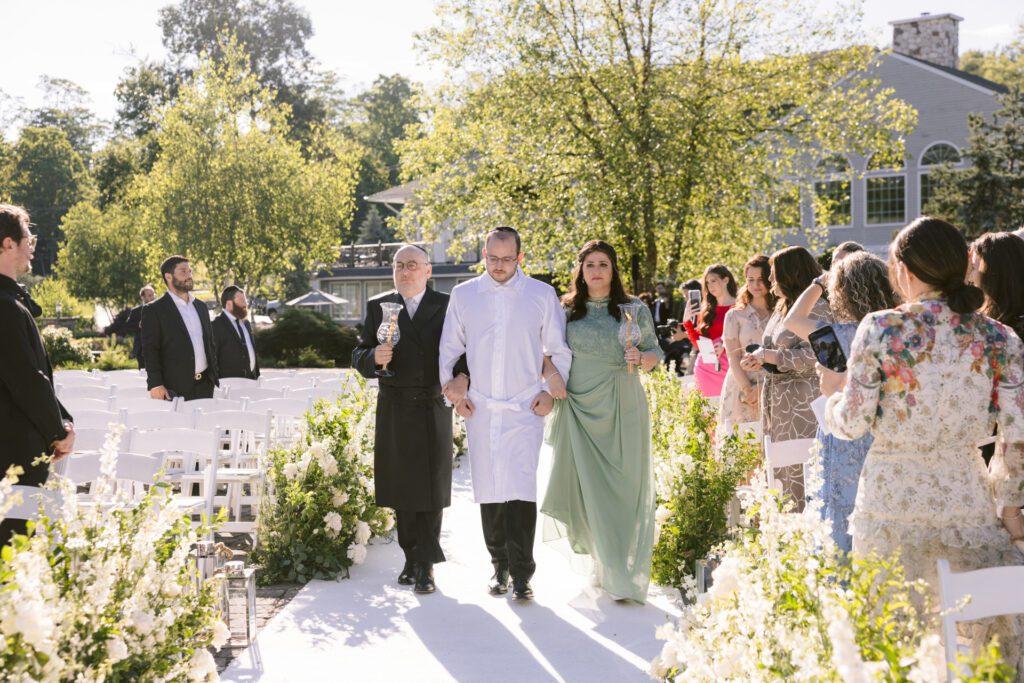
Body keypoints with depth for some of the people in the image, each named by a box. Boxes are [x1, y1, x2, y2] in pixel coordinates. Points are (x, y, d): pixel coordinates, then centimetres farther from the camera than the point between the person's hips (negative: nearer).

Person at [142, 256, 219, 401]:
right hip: (175, 388, -6)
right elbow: (150, 350, -8)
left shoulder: (200, 306, 17)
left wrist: (214, 376, 14)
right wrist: (155, 384, -16)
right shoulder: (154, 310, -2)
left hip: (205, 385, 6)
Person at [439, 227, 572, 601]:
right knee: (489, 491, 6)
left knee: (521, 490, -12)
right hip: (479, 409, 2)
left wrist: (550, 391, 1)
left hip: (525, 408, -2)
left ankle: (521, 575, -7)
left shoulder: (542, 295, 4)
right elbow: (449, 348, 16)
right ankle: (500, 566, 19)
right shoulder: (463, 295, 8)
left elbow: (560, 350, 10)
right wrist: (451, 387, 7)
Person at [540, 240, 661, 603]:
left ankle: (623, 574, 6)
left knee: (624, 487, -3)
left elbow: (656, 352, 7)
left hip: (622, 409, -1)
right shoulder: (565, 310, 7)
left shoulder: (634, 310, 4)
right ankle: (607, 564, 15)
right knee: (586, 487, -1)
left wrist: (641, 358, -13)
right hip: (579, 409, 1)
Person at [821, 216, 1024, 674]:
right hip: (969, 504, 1)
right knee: (985, 640, 9)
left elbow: (852, 424, -5)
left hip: (891, 503, -1)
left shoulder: (881, 328, -6)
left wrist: (833, 392, 16)